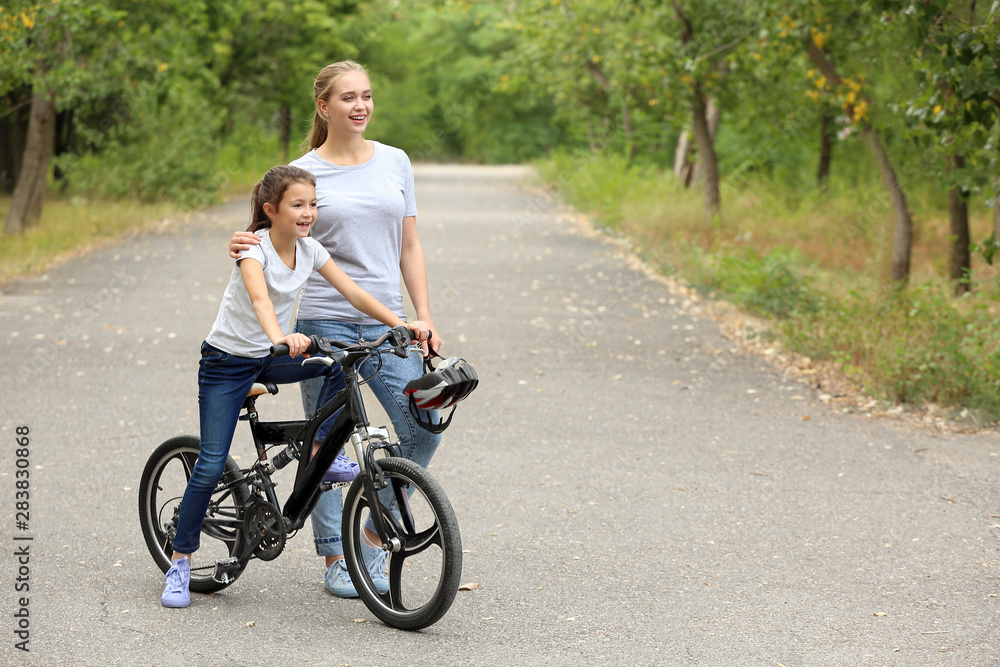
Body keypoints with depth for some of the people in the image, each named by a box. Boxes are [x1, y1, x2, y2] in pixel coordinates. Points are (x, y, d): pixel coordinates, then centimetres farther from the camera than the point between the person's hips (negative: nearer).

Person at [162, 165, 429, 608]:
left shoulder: (310, 250, -4)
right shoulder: (255, 248, -21)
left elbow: (354, 294, -3)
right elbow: (260, 298, -41)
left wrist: (402, 325, -15)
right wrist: (281, 336, -60)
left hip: (269, 358, 5)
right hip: (226, 361, -5)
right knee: (211, 464, -10)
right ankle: (180, 563, 3)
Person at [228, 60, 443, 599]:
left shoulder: (395, 163, 10)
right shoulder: (303, 172, 1)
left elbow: (409, 246, 13)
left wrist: (425, 318, 7)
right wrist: (244, 246, -18)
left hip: (385, 322, 3)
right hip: (323, 321, -3)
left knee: (424, 427, -7)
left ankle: (374, 538, 11)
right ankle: (335, 559, 15)